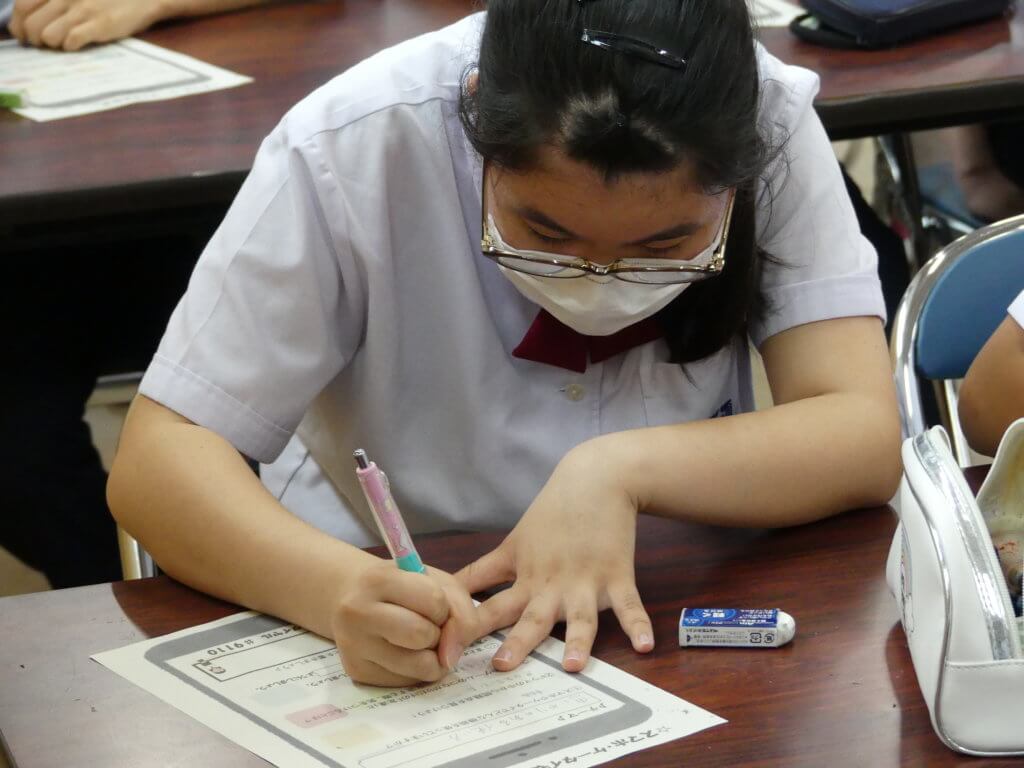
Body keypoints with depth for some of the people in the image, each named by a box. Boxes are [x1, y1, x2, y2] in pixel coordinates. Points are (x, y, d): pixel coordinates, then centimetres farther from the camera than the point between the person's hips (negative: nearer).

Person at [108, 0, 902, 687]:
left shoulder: (772, 123, -17)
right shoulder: (354, 147, -22)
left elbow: (865, 439, -18)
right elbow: (155, 463, -21)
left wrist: (620, 469, -33)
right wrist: (344, 590, -39)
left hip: (664, 629, 2)